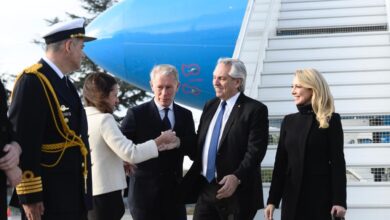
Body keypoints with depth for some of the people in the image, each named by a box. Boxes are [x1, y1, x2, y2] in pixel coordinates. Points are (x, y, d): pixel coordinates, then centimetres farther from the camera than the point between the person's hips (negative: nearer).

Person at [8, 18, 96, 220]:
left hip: (73, 196, 9)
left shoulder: (64, 82, 15)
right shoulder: (32, 81, -14)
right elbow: (23, 143, -20)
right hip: (47, 198, -9)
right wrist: (29, 196, -21)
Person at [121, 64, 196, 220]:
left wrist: (178, 141, -16)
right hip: (145, 191, -4)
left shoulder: (185, 115, 9)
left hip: (174, 190, 4)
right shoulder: (136, 114, -3)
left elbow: (194, 151, 4)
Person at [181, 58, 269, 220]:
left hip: (236, 192, -6)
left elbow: (255, 150, -16)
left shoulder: (255, 109, -7)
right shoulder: (210, 106, 14)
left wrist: (237, 177, -27)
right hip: (205, 188, 6)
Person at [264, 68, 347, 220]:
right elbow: (280, 161, 8)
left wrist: (339, 200, -14)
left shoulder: (331, 120, -2)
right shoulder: (289, 121, 10)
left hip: (321, 195, -4)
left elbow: (337, 161, -6)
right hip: (292, 196, 4)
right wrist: (272, 199, 3)